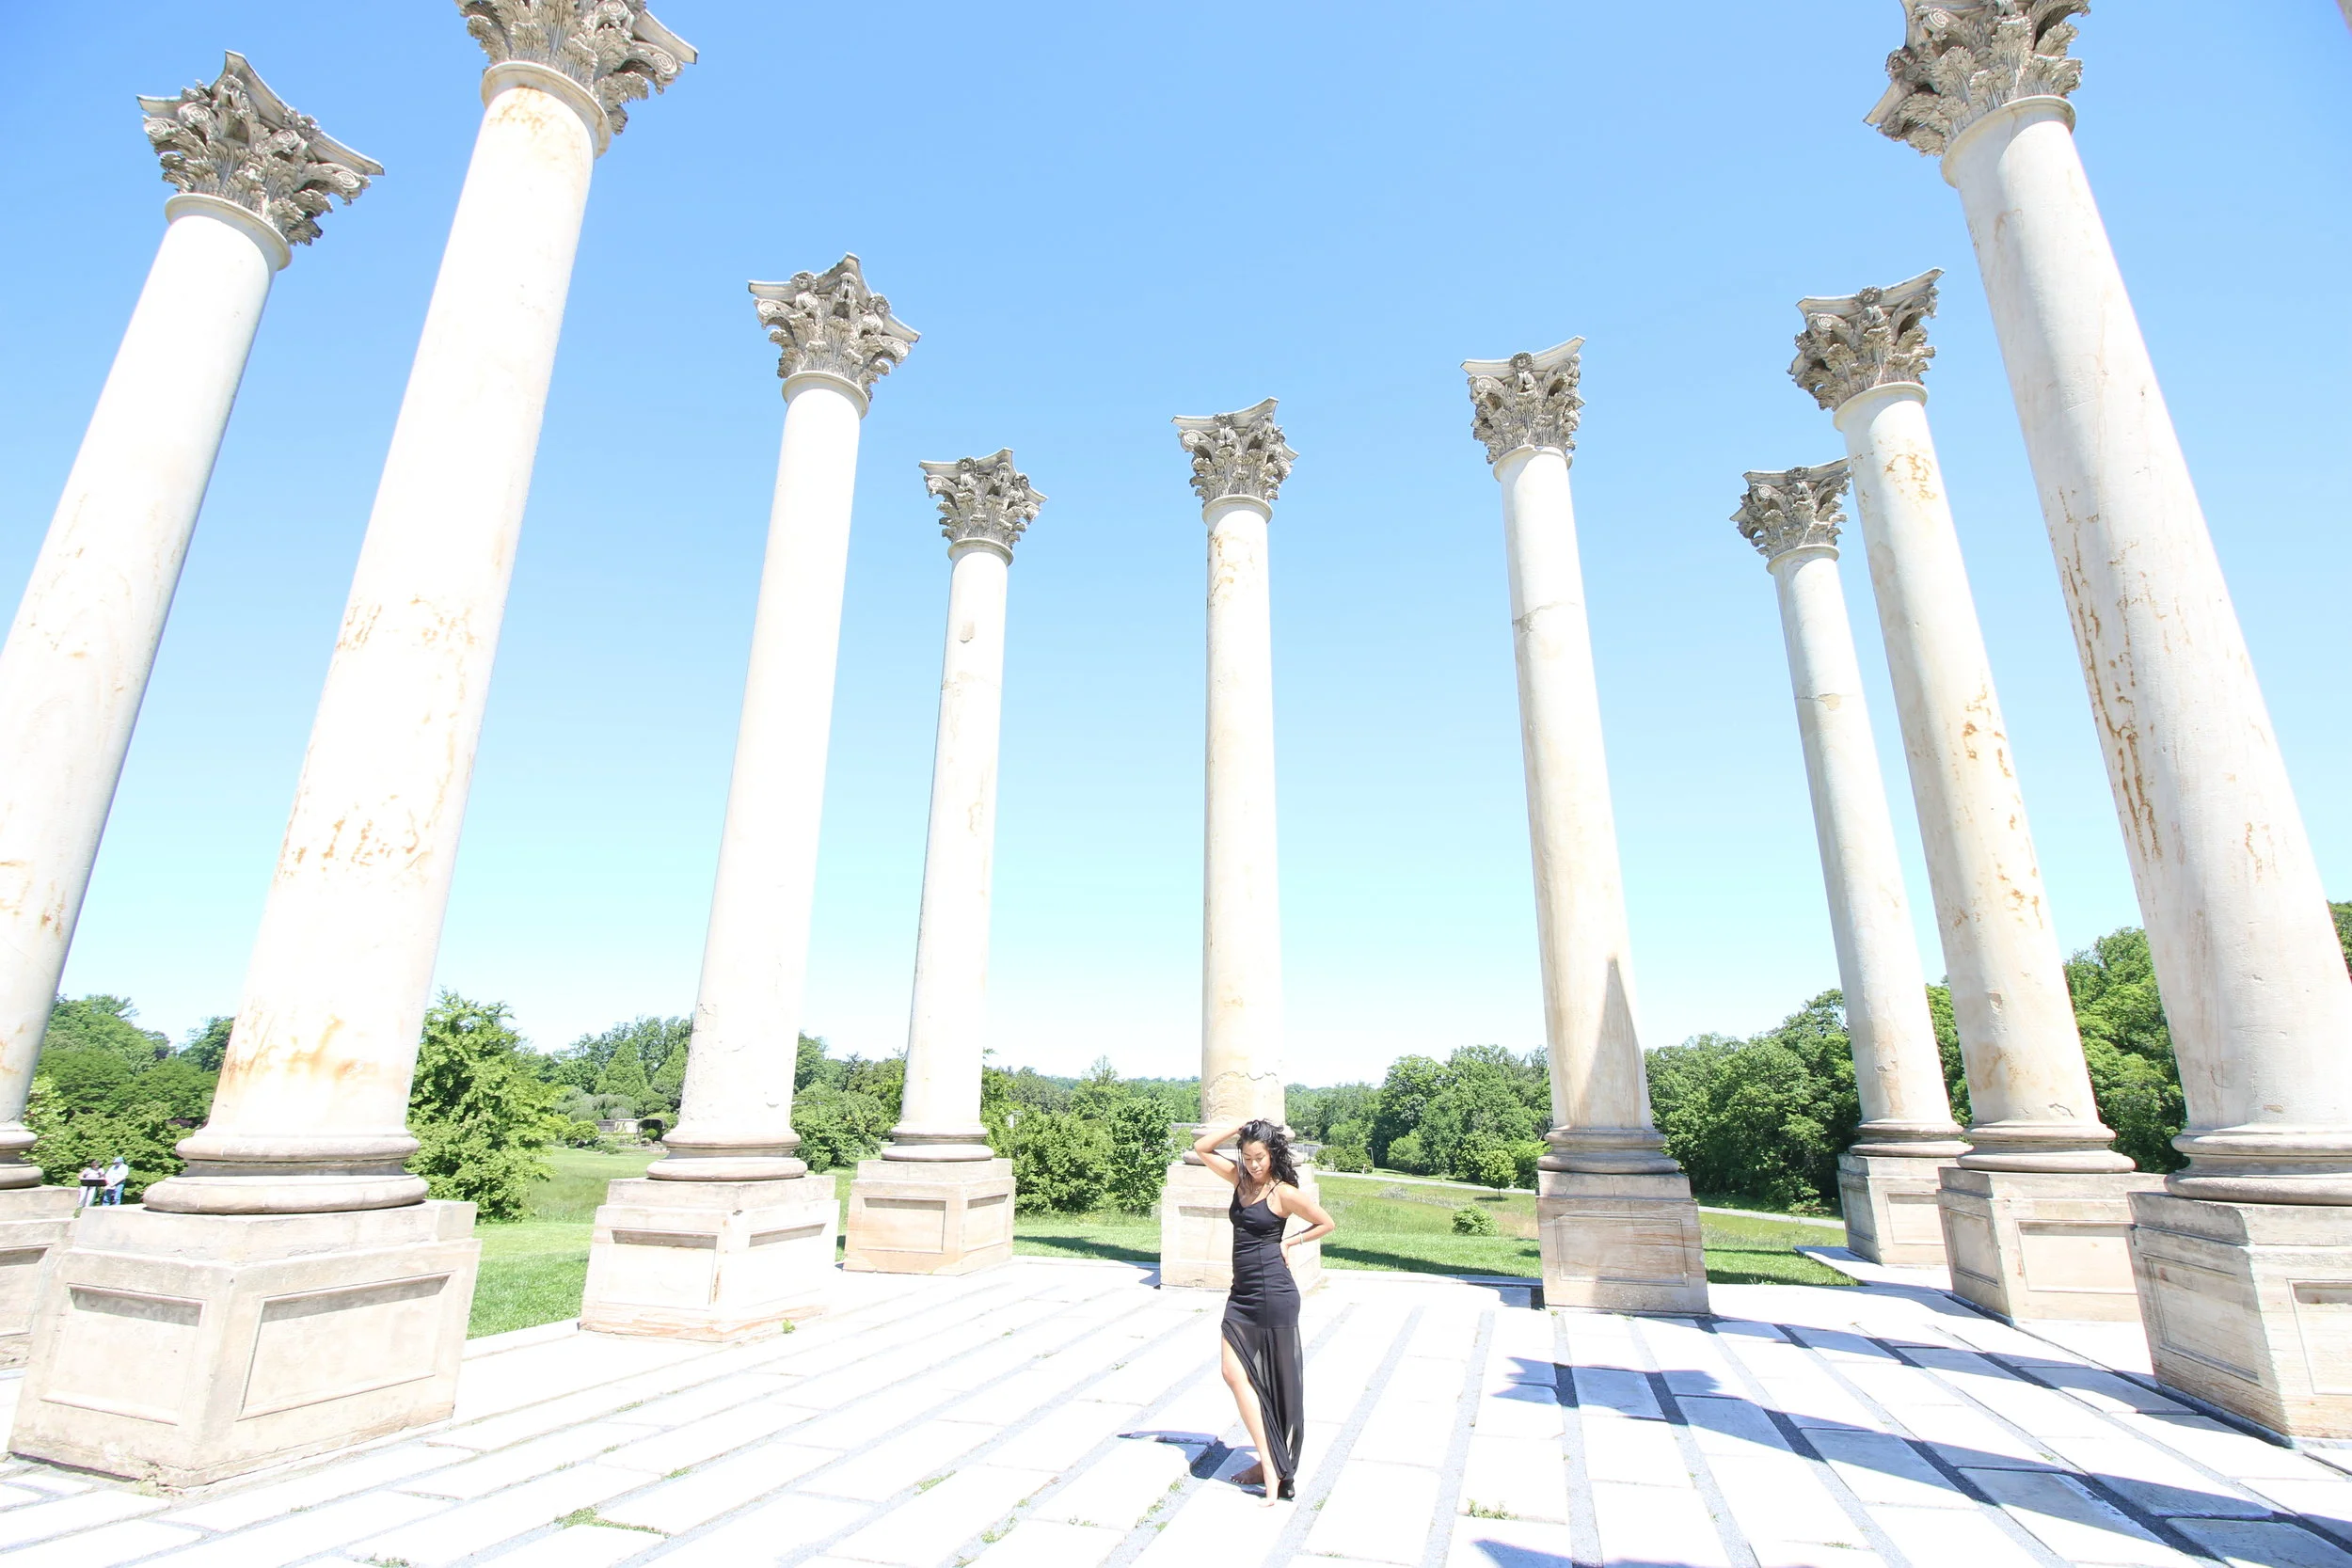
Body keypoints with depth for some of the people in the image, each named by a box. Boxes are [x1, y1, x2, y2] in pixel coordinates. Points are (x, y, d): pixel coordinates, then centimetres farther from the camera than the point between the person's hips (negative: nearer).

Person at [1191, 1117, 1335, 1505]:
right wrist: (1241, 1127, 1)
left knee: (1278, 1379, 5)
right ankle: (1269, 1463, 8)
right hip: (1242, 1294, 6)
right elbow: (1201, 1147, 8)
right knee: (1234, 1372, 0)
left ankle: (1277, 1465, 17)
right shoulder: (1241, 1179, 7)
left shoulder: (1284, 1193, -9)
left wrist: (1289, 1242, -2)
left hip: (1273, 1294, -6)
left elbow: (1327, 1224, 1)